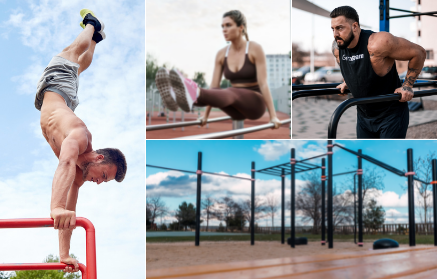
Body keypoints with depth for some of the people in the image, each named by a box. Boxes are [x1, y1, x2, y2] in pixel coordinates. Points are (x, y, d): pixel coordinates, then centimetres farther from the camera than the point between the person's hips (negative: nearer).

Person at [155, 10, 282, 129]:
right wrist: (205, 115, 0)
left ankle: (193, 94, -71)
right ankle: (180, 97, -62)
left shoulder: (255, 49, -10)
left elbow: (263, 83, -16)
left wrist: (273, 116, -20)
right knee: (219, 93, -29)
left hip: (255, 104, -5)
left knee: (229, 93, -37)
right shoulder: (221, 54, 5)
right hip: (237, 109, 5)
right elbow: (214, 87, 3)